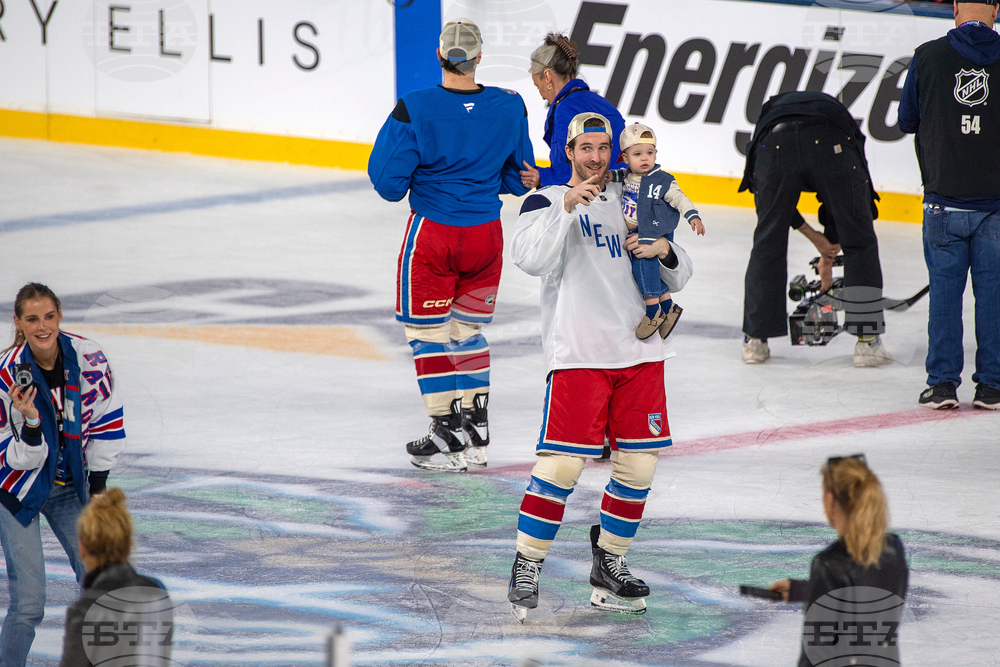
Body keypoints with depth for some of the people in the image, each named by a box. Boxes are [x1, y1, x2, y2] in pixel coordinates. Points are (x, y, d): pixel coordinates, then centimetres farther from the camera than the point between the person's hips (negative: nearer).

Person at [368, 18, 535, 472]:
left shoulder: (415, 110, -17)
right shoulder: (509, 108, -4)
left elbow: (389, 182, -13)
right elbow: (519, 179, 8)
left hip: (433, 234, -4)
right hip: (485, 235, 4)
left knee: (428, 331, 7)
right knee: (469, 329, 17)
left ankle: (449, 435, 2)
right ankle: (475, 432, 20)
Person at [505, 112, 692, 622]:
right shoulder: (547, 202, 3)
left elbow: (677, 279, 20)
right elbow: (530, 258, -17)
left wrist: (665, 251, -2)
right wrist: (567, 207, -26)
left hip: (639, 351, 5)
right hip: (577, 353, -5)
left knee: (638, 463, 3)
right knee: (562, 464, -12)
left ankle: (609, 563, 18)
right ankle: (526, 567, -3)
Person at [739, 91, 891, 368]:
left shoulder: (771, 109, 42)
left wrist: (813, 237, 35)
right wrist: (829, 252, 54)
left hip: (775, 147, 1)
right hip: (831, 147, 0)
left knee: (768, 243, 19)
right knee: (860, 243, 16)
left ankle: (755, 340, 24)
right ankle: (867, 341, 16)